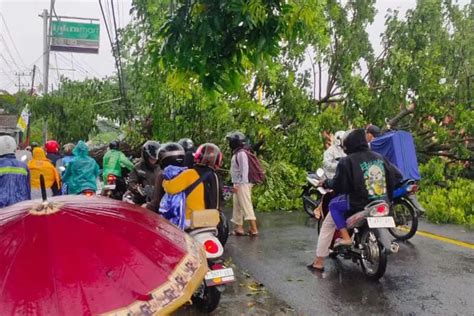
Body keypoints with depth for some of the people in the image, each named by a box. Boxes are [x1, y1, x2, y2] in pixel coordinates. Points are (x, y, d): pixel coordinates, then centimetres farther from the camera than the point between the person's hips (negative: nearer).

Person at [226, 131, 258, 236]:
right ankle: (238, 227, 20)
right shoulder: (236, 153, 16)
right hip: (238, 184, 10)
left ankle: (253, 229, -7)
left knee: (246, 205, -9)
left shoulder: (241, 153, -14)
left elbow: (244, 170, -19)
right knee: (237, 206, 13)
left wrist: (239, 184, -21)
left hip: (242, 184, -10)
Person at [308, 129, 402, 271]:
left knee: (333, 204, 17)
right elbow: (397, 176, 12)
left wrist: (326, 183, 10)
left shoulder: (347, 161, -8)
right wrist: (387, 197, 21)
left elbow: (339, 185, -9)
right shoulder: (379, 157, 11)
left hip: (359, 204, -7)